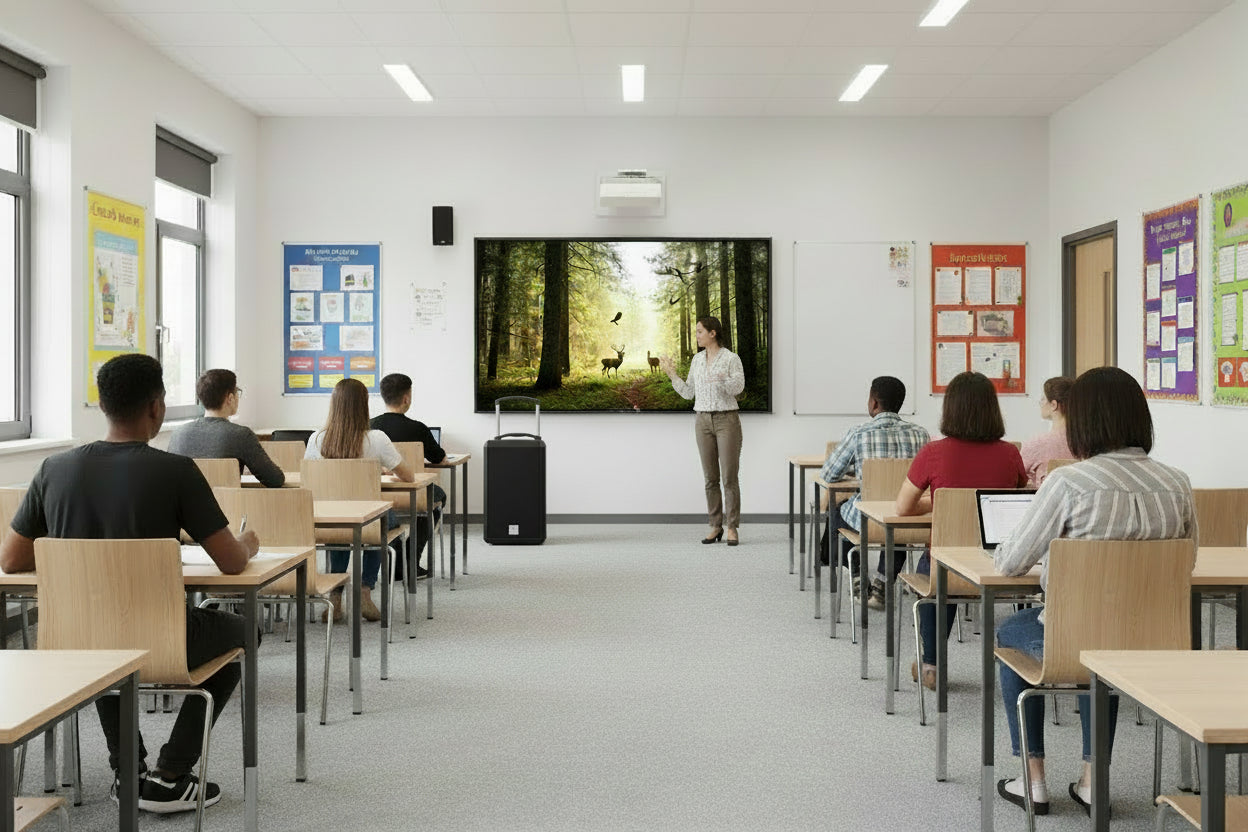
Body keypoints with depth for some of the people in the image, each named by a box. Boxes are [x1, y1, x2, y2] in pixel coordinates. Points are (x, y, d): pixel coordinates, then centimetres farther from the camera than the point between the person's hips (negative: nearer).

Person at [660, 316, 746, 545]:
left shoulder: (731, 359, -6)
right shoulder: (697, 360, 10)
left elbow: (738, 388, -18)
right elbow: (688, 392, 13)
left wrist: (723, 378, -35)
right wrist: (671, 374, 5)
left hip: (727, 420, -5)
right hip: (703, 421, 5)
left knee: (730, 477, -4)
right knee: (711, 478, 7)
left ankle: (732, 528, 2)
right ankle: (716, 527, 14)